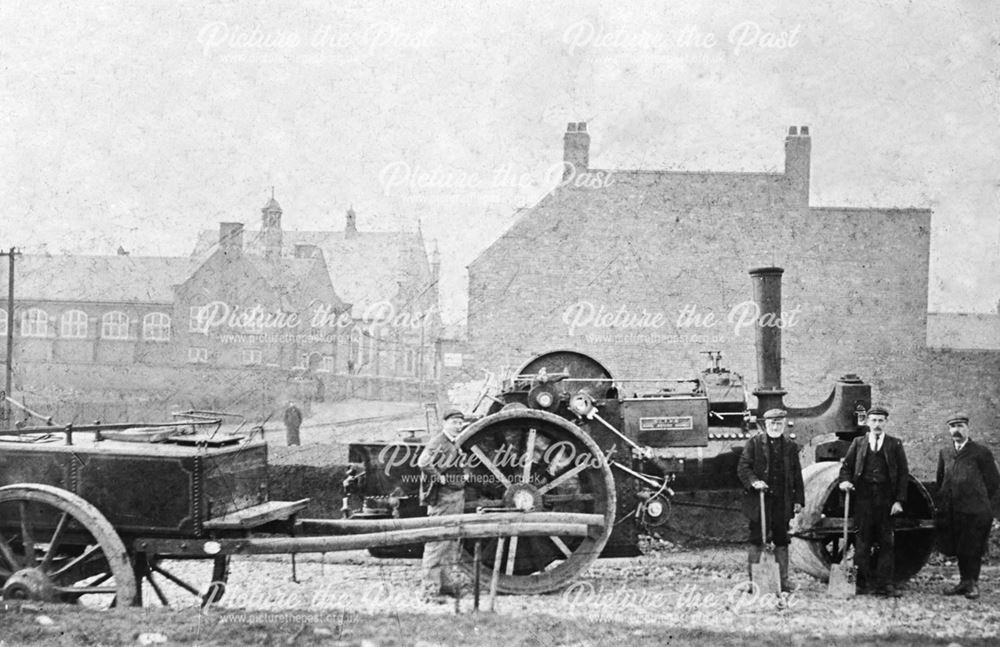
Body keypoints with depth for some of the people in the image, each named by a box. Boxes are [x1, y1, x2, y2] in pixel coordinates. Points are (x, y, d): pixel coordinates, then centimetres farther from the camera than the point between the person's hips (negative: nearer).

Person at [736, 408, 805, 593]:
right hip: (759, 501, -3)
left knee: (781, 542, 7)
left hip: (782, 502, 3)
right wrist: (753, 482, -20)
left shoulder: (791, 446, 11)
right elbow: (743, 467, -2)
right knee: (756, 542, 1)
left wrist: (798, 499, 6)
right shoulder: (754, 443, 2)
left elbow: (797, 474, 12)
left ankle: (783, 580, 14)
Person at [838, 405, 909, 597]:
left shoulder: (895, 444, 6)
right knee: (862, 543, 2)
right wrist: (845, 481, -9)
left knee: (886, 543, 0)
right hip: (862, 498, 0)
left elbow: (903, 474, 4)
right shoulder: (858, 443, 10)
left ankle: (885, 584, 3)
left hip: (886, 500, 0)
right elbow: (846, 466, 13)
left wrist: (899, 500, -4)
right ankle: (864, 584, 7)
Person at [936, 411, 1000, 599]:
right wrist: (943, 503, 17)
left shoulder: (981, 453, -3)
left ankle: (972, 584, 4)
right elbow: (940, 481, 22)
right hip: (952, 511, 5)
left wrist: (981, 503, 4)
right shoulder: (944, 453, 12)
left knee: (972, 549, -4)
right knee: (958, 549, 9)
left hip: (974, 511, -5)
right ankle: (964, 581, 18)